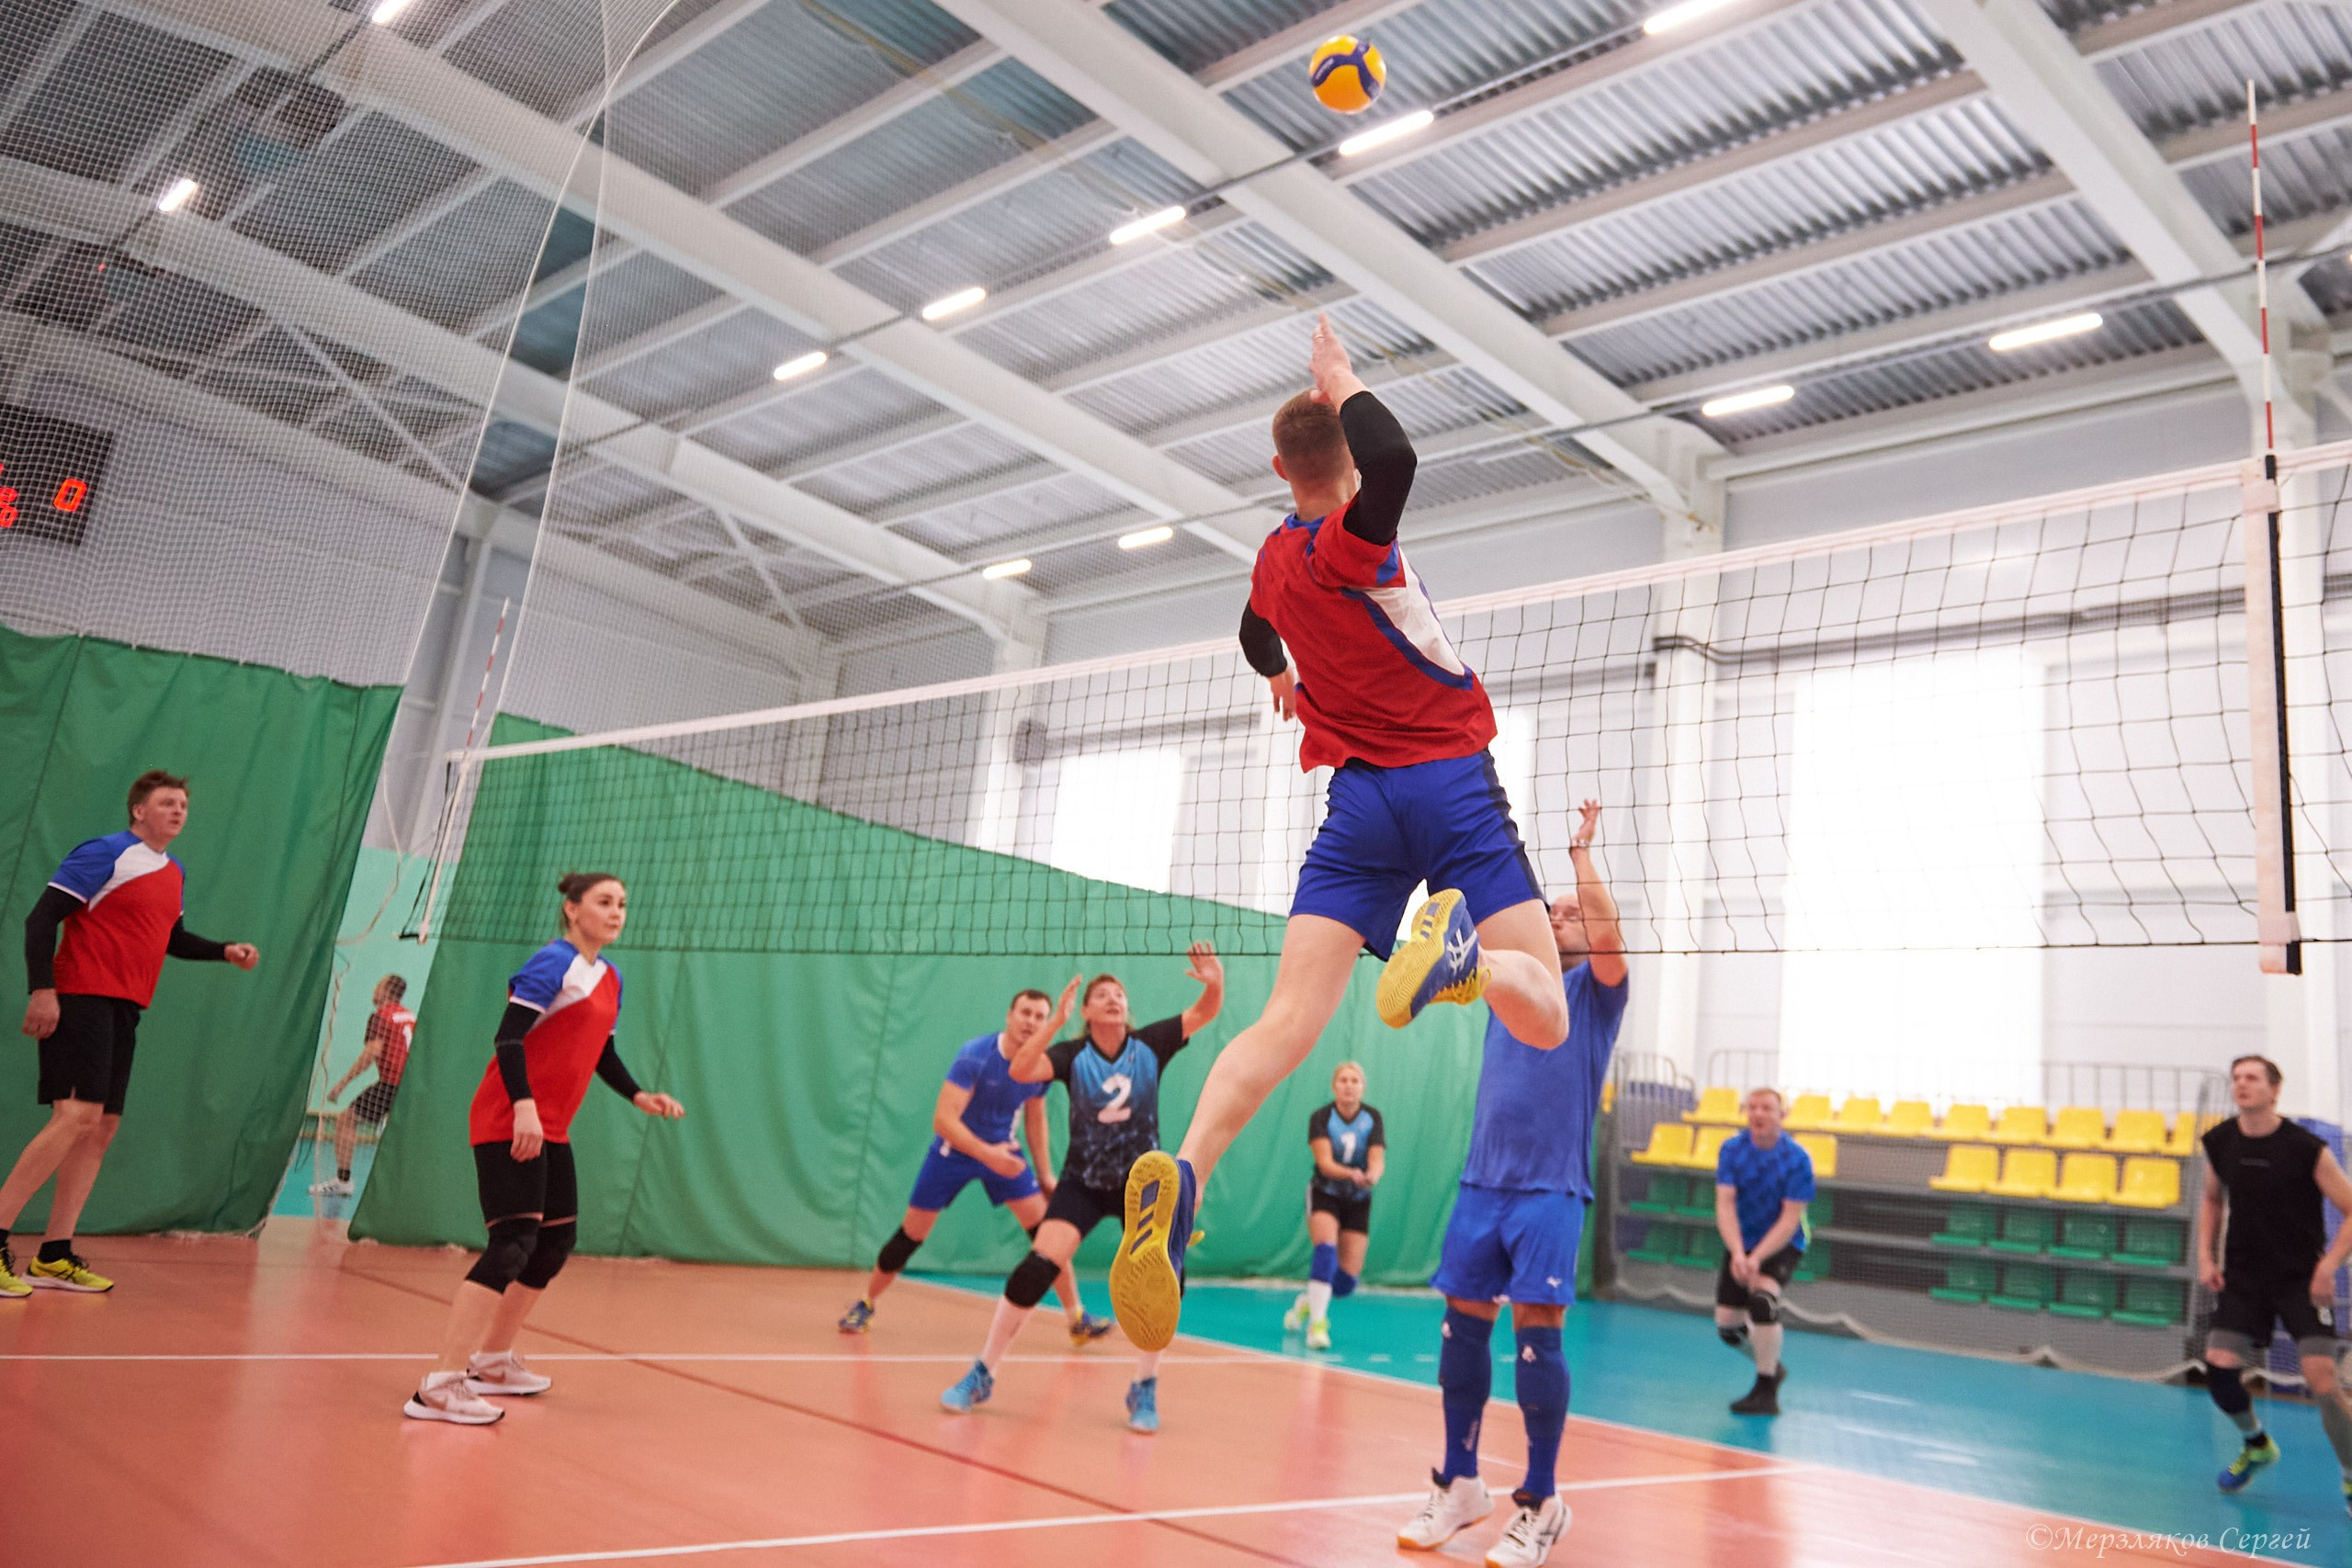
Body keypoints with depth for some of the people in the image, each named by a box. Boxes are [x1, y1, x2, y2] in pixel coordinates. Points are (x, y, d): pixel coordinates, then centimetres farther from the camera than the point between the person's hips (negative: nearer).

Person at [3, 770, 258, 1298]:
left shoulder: (174, 874, 15)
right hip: (82, 998, -8)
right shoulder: (104, 854, -8)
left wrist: (225, 951, 13)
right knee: (78, 1116, -19)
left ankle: (54, 1258, 11)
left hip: (125, 1012, 8)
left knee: (103, 1128, 6)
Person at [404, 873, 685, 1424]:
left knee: (558, 1240, 14)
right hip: (508, 1124, -9)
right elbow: (508, 1037, -21)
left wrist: (639, 1097, 8)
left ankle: (492, 1361, 28)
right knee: (515, 1242, -17)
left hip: (550, 1131, 9)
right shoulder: (553, 963, -13)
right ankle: (439, 1386, -16)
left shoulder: (610, 977, 13)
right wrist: (524, 1106, -32)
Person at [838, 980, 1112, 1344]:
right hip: (954, 1150, -3)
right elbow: (943, 1120, -30)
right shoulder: (974, 1055, -25)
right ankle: (865, 1304, 27)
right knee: (910, 1235, 3)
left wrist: (1046, 1175, 6)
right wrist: (987, 1154, -40)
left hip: (1002, 1151, 3)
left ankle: (1078, 1319, -2)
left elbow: (1035, 1121, 8)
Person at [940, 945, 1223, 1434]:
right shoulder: (1072, 1054, -9)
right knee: (1036, 1269, -16)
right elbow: (1021, 1071, -27)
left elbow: (1204, 1013, -16)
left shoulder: (1149, 1044, -7)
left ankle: (1144, 1389, 2)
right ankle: (982, 1375, 3)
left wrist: (1216, 982, -38)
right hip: (1083, 1182, -1)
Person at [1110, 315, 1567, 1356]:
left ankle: (1183, 1170, -26)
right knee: (1543, 1019, -2)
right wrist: (1343, 383, -9)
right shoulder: (1345, 542, -7)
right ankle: (1465, 945, -35)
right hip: (1453, 782, -5)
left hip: (1359, 795, 5)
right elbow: (1392, 458, -31)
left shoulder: (1274, 557, 13)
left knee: (1287, 1024, -4)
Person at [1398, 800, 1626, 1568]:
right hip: (1482, 1179, 5)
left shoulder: (1595, 989, 4)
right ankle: (1460, 1484, 18)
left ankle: (1541, 1502, 7)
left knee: (1537, 1331, -7)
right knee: (1463, 1323, 5)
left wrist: (1581, 851, -9)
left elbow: (1609, 934, -15)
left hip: (1550, 1187, -4)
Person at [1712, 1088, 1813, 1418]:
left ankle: (1767, 1392, -15)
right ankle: (1772, 1366, 32)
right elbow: (1725, 1204, -16)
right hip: (1740, 1243, 4)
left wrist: (1756, 1258, -29)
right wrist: (1737, 1253, -30)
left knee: (1762, 1298, -29)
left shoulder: (1797, 1158, -17)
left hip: (1783, 1244, -4)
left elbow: (1790, 1217, -19)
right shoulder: (1731, 1149, -10)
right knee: (1727, 1326, 1)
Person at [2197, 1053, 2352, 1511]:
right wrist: (2206, 1257, 6)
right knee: (2219, 1368, -5)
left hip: (2303, 1279, -3)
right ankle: (2257, 1445, 26)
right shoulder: (2219, 1142, -2)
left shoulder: (2306, 1148, -14)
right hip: (2243, 1278, 4)